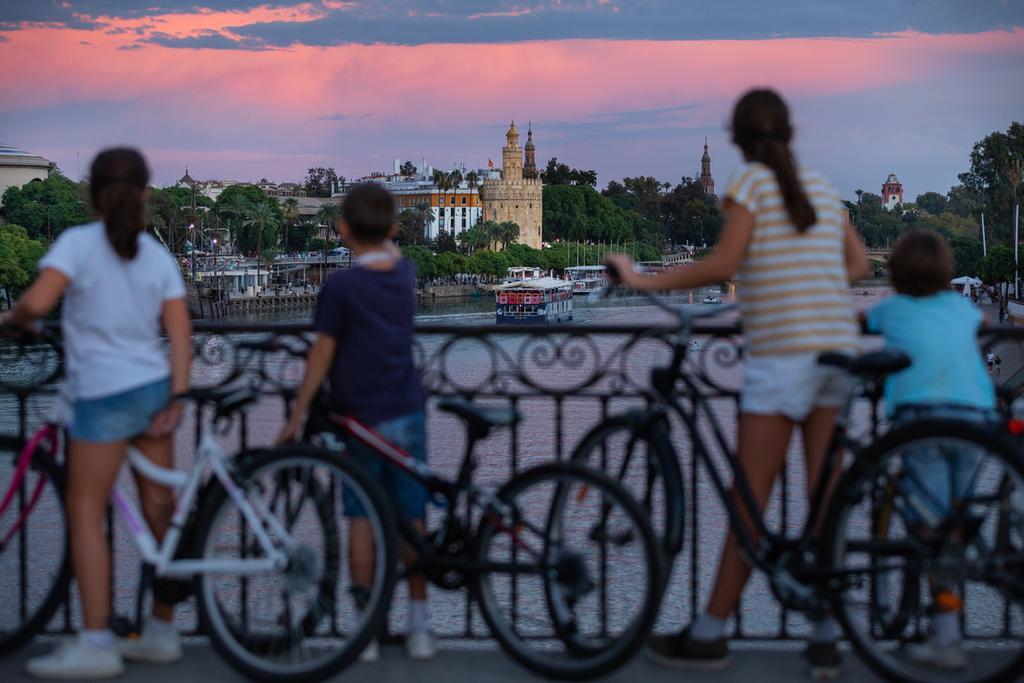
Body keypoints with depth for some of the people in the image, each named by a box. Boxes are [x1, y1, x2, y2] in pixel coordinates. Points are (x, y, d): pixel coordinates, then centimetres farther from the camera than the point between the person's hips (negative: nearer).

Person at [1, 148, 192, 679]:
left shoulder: (79, 242, -9)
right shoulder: (157, 255, 7)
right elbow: (179, 330, -1)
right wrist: (177, 397, -3)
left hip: (104, 393, -6)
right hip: (154, 387, 6)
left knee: (85, 514, 0)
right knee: (159, 509, 11)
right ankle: (161, 632, 20)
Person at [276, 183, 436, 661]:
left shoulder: (340, 287, -13)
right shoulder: (405, 273, 1)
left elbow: (322, 356, -10)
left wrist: (295, 418, -4)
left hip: (359, 419, -3)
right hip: (407, 414, 4)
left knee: (362, 521, 6)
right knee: (411, 519, 9)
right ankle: (419, 628, 13)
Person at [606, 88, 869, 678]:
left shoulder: (752, 182, -3)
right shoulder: (822, 187, 15)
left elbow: (724, 263, -14)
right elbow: (858, 264, 15)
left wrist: (644, 281, -9)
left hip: (781, 354, -6)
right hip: (838, 347, 6)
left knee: (750, 502, -1)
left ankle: (710, 634, 7)